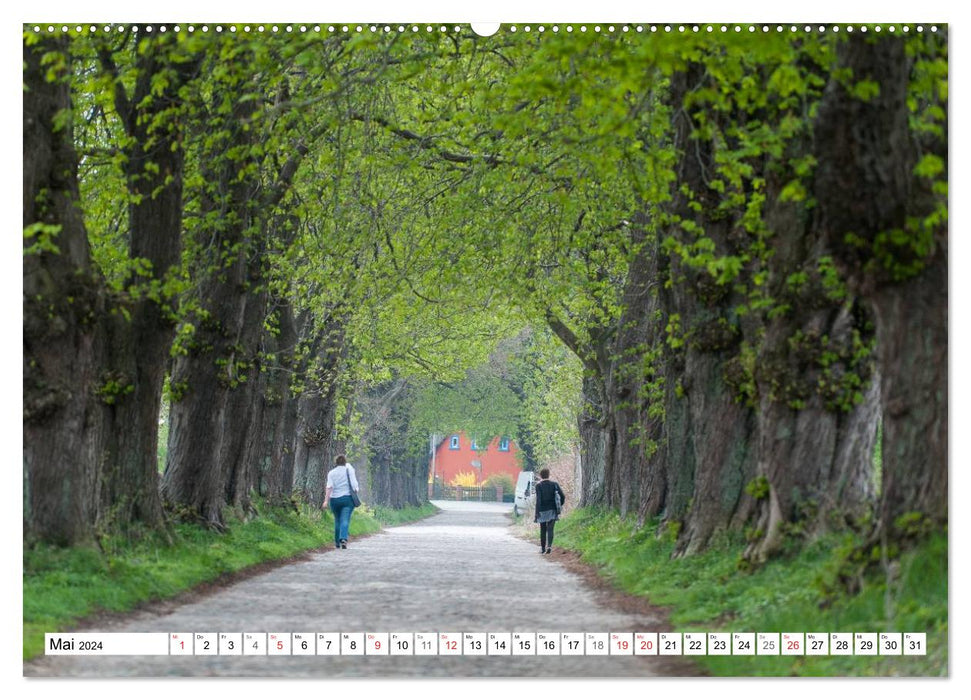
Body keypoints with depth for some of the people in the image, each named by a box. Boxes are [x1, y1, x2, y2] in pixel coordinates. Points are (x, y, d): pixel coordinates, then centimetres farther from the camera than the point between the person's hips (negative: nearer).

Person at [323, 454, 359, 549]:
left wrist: (326, 500, -11)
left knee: (337, 521, 14)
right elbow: (354, 484, -4)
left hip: (335, 499, 2)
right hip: (347, 498, -2)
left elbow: (329, 487, -8)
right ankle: (343, 539, -30)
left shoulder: (331, 473, 2)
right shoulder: (349, 470, 0)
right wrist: (356, 489, 18)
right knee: (345, 520, -8)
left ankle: (337, 544, 18)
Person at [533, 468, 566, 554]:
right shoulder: (555, 484, 1)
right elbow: (563, 497, -2)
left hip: (543, 511, -2)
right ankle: (549, 546, -22)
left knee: (543, 530, 12)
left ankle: (542, 548, 20)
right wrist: (560, 506, 18)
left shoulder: (539, 486, -7)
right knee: (550, 529, -2)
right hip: (553, 511, 2)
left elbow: (538, 500, -15)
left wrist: (536, 514, -14)